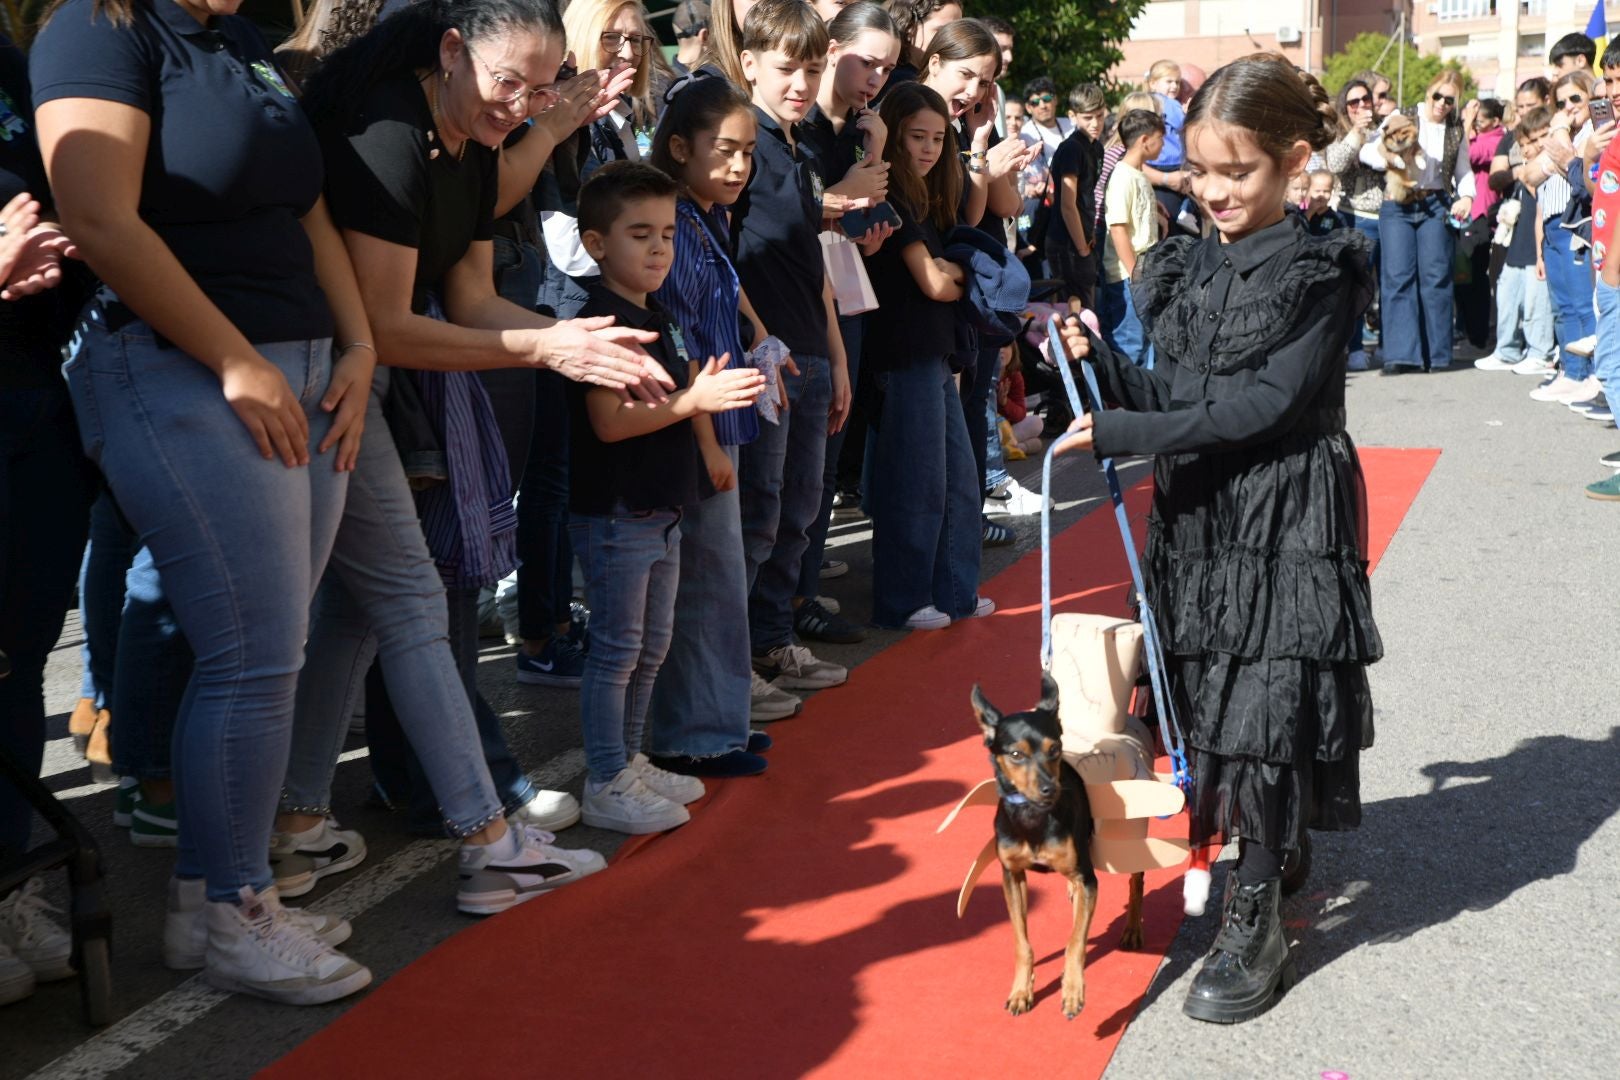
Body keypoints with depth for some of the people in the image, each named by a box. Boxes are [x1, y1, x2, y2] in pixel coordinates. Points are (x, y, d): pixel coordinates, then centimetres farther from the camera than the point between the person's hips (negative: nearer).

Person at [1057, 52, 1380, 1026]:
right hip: (1194, 515, 6)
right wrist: (1099, 359, -8)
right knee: (1207, 687, 11)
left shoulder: (1324, 273, -10)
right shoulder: (1181, 270, 8)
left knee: (1268, 699, -4)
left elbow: (1266, 406, -18)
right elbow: (1168, 395, 10)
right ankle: (1271, 842, 32)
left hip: (1288, 523, -6)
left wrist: (1122, 434, -21)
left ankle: (1256, 917, 5)